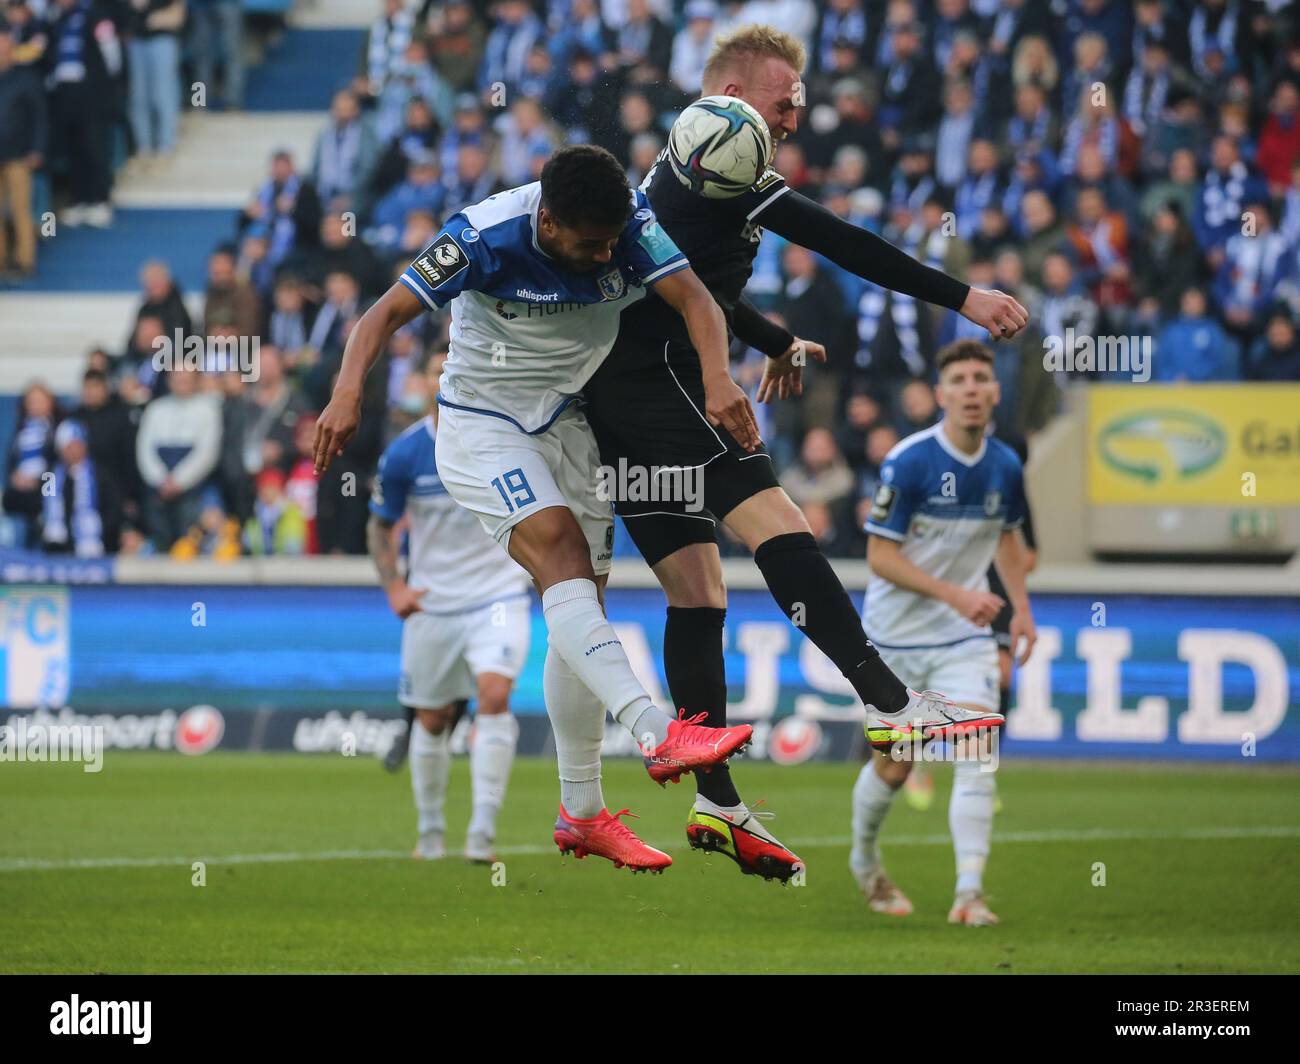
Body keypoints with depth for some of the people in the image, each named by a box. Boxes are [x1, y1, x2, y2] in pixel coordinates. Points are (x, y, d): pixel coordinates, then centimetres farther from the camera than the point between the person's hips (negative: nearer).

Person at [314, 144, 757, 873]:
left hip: (566, 423, 5)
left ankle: (582, 813, 12)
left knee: (581, 608, 3)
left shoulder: (631, 224, -15)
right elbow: (389, 313, -21)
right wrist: (348, 394, -36)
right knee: (562, 556, -27)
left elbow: (695, 299, -23)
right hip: (482, 425, -5)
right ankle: (657, 734, -42)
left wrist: (719, 380, -41)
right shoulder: (485, 238, -25)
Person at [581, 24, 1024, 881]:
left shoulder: (679, 172, 24)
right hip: (660, 382, -11)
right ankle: (893, 705, -34)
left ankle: (717, 805, 3)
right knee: (776, 522, -21)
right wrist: (961, 297, -16)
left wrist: (776, 342, 46)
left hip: (618, 394, 11)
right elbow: (838, 242, -15)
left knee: (697, 595, 7)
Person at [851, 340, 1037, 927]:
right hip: (896, 635, -3)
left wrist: (1021, 606, 8)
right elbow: (880, 554, -18)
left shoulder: (1005, 467, -2)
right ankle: (864, 858, 38)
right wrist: (954, 594, -26)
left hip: (965, 636, 3)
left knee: (977, 756, -14)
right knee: (893, 766, 9)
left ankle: (969, 893, -16)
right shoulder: (908, 461, -18)